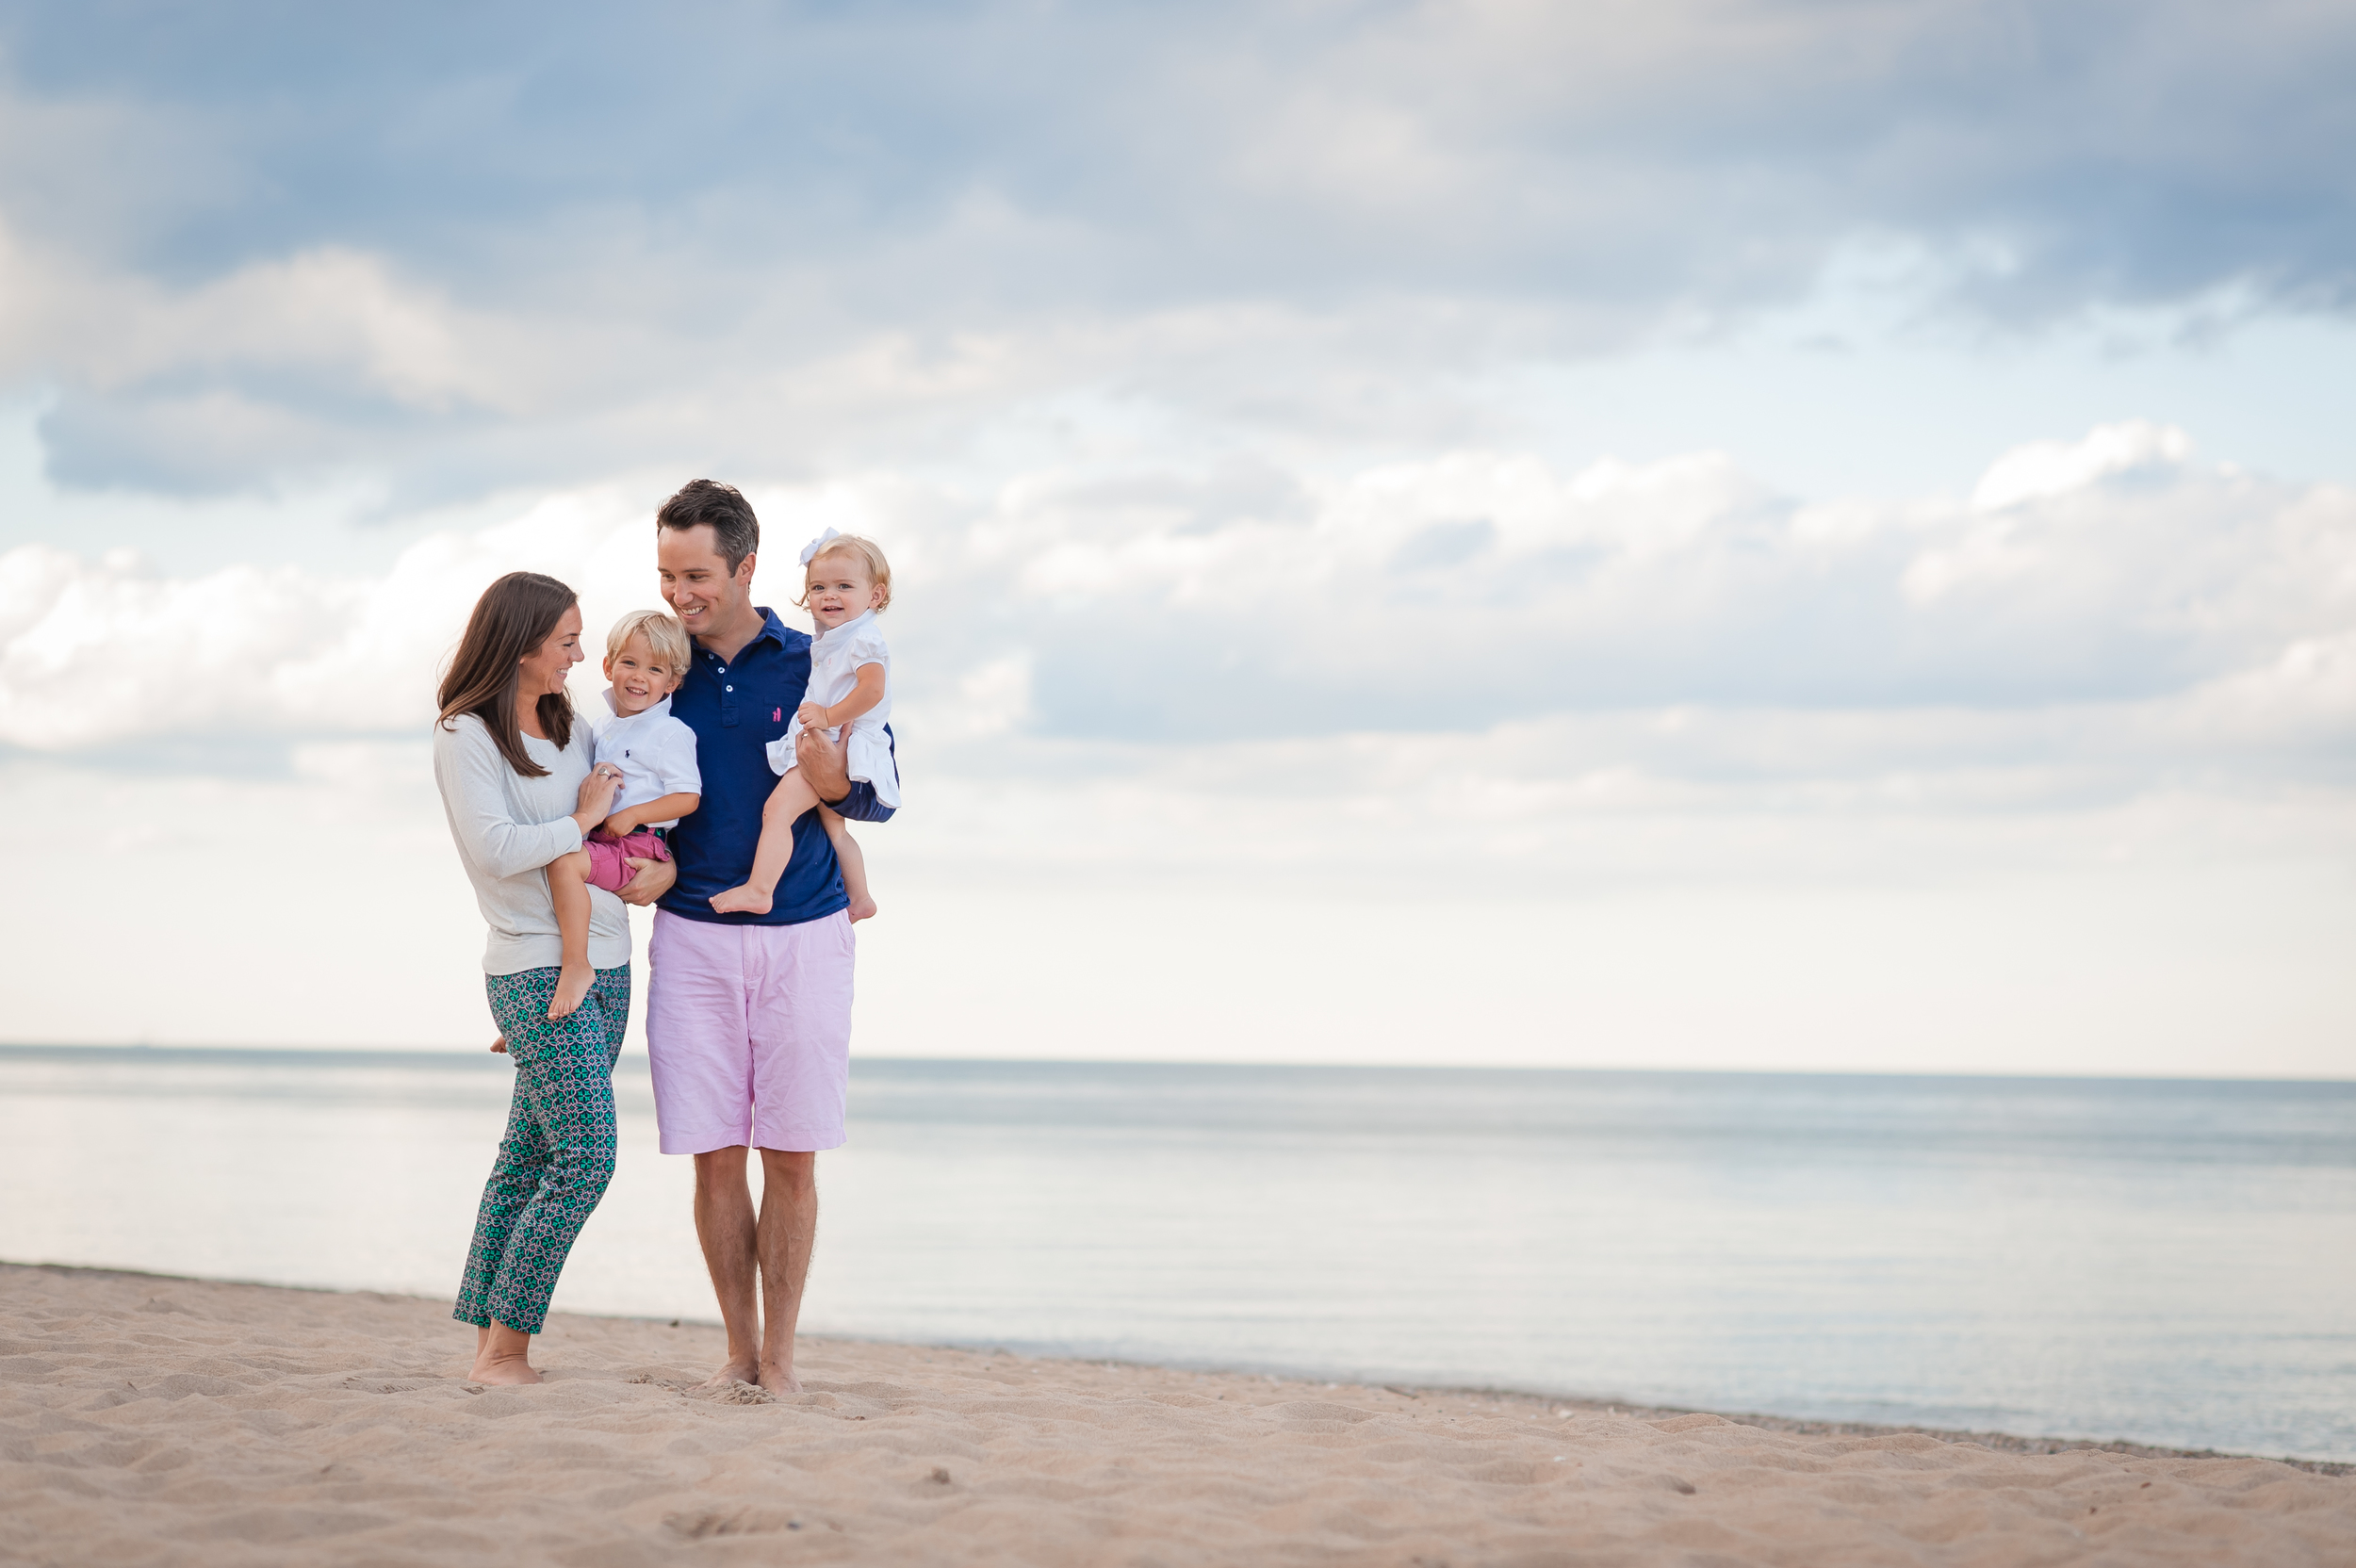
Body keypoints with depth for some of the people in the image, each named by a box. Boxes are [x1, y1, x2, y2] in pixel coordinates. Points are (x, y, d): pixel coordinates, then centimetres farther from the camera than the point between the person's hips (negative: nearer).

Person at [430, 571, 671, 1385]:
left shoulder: (571, 726, 14)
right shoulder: (464, 737, -8)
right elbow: (496, 849, -20)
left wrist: (667, 868, 2)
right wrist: (582, 821, -8)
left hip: (606, 966, 7)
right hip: (536, 970, -7)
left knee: (530, 1155, 7)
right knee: (585, 1157, -14)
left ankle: (489, 1342, 11)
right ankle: (503, 1348, -8)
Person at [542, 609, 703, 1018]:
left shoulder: (671, 733, -5)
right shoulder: (606, 729, 19)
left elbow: (687, 797, -11)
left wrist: (634, 815, -19)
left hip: (640, 847, -9)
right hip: (601, 842, 9)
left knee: (564, 861, -31)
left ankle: (576, 966, -29)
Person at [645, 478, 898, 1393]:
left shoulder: (818, 666, 0)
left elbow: (882, 797, 2)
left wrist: (838, 784, -19)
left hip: (804, 938, -1)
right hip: (693, 937, 1)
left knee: (792, 1156, -1)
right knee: (716, 1155, 0)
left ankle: (780, 1355, 6)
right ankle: (739, 1350, 10)